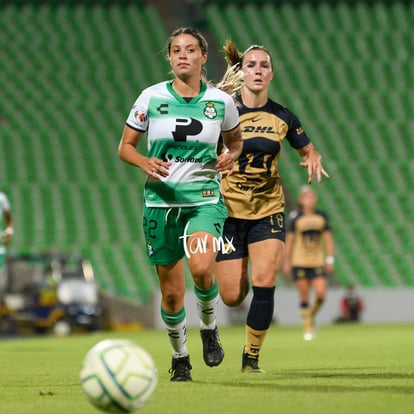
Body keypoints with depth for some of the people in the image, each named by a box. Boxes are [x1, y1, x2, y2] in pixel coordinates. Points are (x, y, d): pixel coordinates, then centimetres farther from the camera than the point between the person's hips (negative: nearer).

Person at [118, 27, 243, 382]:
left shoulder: (220, 101, 1)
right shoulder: (152, 97, -1)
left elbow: (235, 141, 18)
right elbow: (125, 146, 6)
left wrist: (230, 157, -4)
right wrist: (144, 162, -15)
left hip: (205, 198, -1)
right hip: (161, 201, 1)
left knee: (202, 269, -27)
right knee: (171, 292, 3)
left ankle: (209, 329, 3)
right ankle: (179, 357, 28)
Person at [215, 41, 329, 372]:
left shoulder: (283, 117, 1)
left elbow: (308, 150, 15)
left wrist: (314, 159, -7)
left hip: (268, 211, 1)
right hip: (229, 211, -1)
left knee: (264, 283, -18)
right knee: (232, 297, 0)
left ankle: (252, 356, -1)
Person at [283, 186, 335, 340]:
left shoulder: (322, 216, 7)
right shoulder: (295, 218, 1)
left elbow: (328, 239, 10)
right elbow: (289, 240, 5)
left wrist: (330, 259, 3)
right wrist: (286, 262, 4)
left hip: (318, 262, 2)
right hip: (299, 262, -2)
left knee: (321, 294, -11)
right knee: (304, 297, -2)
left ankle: (312, 314, 18)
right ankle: (307, 327, 9)